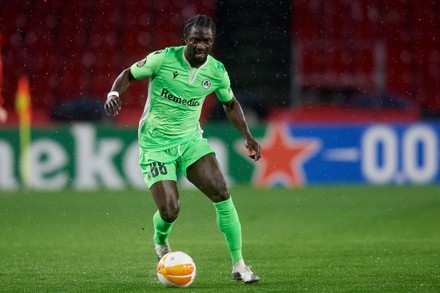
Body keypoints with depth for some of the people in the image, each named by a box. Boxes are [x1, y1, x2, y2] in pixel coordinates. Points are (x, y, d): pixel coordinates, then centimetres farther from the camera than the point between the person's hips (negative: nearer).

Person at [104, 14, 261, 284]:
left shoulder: (216, 71, -4)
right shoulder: (163, 59, -15)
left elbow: (230, 103, 14)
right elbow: (129, 74, -3)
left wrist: (248, 137, 6)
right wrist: (114, 94, -23)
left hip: (191, 139, 3)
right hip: (156, 144, -3)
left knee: (221, 193, -17)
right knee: (170, 211, -13)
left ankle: (239, 265, -9)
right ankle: (161, 241, 27)